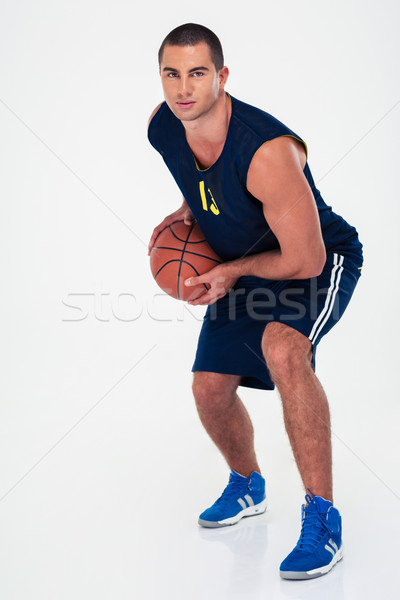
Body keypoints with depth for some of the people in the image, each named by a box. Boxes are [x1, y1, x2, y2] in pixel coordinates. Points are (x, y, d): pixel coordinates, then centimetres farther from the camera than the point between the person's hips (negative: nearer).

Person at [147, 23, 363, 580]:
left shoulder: (267, 152, -36)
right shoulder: (163, 128, -12)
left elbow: (305, 261, -31)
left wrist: (232, 272, -19)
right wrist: (186, 211, -6)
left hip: (322, 260, -7)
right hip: (239, 267, 8)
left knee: (282, 347, -37)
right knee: (210, 388, 6)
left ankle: (322, 518, -25)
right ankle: (247, 486, 38)